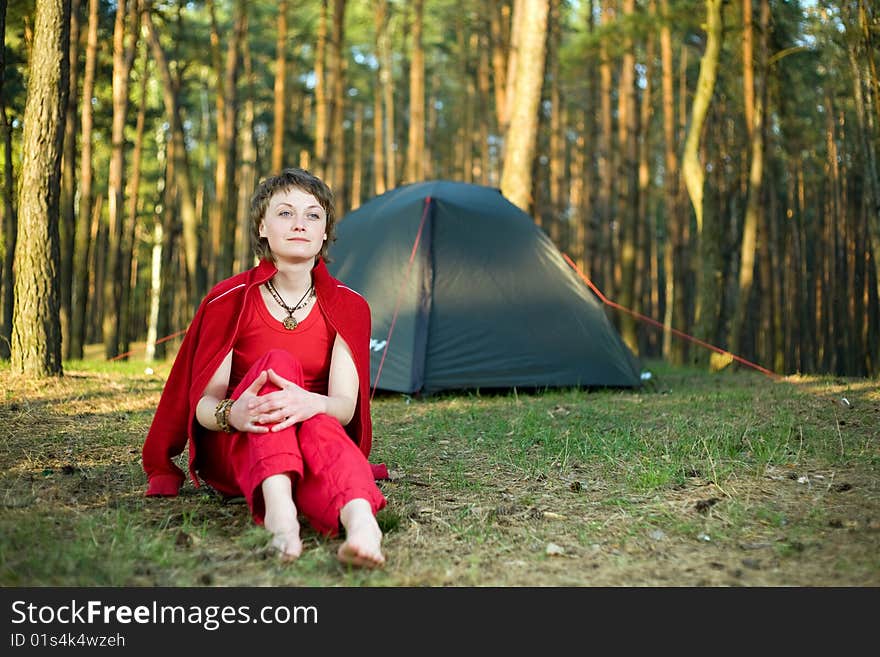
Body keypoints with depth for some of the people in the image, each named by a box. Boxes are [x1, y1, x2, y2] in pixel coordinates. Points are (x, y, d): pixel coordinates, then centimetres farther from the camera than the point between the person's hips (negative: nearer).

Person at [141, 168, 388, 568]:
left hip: (321, 439, 1)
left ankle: (360, 521, -68)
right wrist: (231, 413, -35)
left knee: (319, 424, -38)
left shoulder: (348, 308, -1)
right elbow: (203, 403, -8)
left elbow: (345, 407, -13)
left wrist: (314, 404, -40)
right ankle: (278, 508, -57)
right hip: (234, 450, -1)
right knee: (277, 362, -33)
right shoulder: (228, 300, -5)